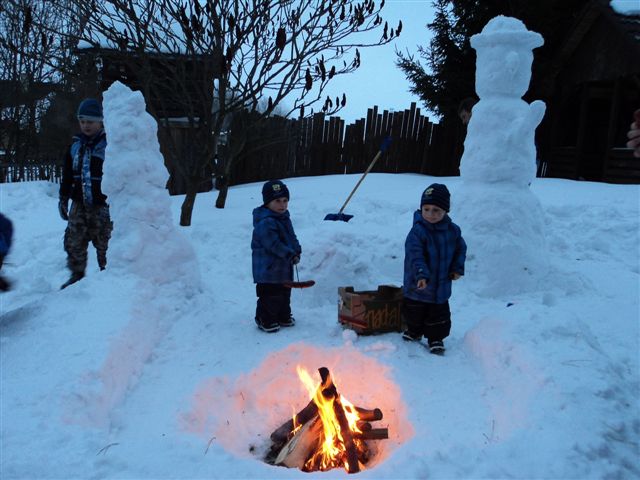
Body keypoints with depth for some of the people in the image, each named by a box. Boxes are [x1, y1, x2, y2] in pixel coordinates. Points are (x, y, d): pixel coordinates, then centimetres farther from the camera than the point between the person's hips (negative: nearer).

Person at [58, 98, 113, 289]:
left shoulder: (109, 144, -9)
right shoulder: (76, 144, 9)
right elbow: (67, 174, 17)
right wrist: (63, 198, 16)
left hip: (103, 205, -6)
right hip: (79, 204, 6)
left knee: (104, 244, 2)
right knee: (74, 242, 10)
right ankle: (77, 275, 26)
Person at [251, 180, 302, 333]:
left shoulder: (284, 218, 10)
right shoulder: (265, 222, -22)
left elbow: (292, 237, 18)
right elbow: (273, 244, -26)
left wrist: (296, 251, 3)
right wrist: (290, 255, -24)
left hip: (284, 266, 10)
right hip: (268, 268, -10)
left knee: (285, 293, 20)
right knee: (270, 295, -3)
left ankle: (284, 317, 35)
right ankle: (265, 320, 11)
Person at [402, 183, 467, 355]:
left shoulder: (452, 230, -4)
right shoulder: (417, 231, -19)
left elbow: (461, 248, 12)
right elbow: (415, 254, -29)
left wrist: (457, 268, 3)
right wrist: (421, 274, -41)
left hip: (441, 286, 2)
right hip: (417, 285, -2)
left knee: (439, 315, 11)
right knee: (414, 312, 18)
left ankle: (436, 339, 29)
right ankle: (414, 331, 43)